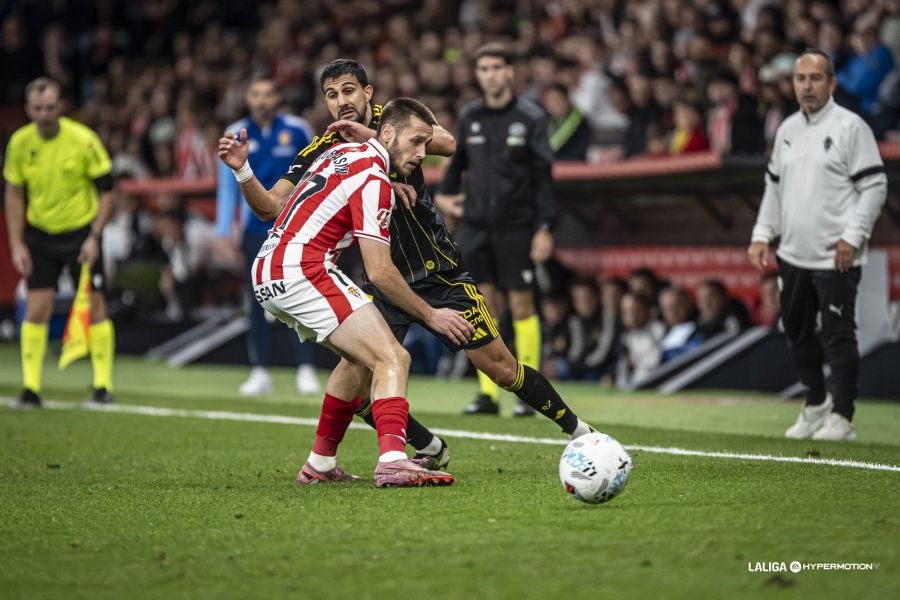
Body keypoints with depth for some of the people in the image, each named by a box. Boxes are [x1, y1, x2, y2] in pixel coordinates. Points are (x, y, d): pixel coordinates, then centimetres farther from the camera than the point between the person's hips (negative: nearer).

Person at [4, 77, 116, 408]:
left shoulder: (83, 140, -16)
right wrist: (17, 244, -2)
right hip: (39, 234, 2)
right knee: (36, 308, -4)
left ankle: (103, 384, 7)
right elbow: (14, 194, 4)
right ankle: (31, 387, 2)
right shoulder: (20, 142, -6)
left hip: (81, 231, -2)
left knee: (94, 306, -3)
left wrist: (94, 237, -16)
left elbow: (106, 190, -9)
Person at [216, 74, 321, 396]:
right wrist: (224, 230, 1)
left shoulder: (297, 129, -2)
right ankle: (260, 372, 8)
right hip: (255, 230, 2)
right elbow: (227, 185, 5)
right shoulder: (236, 135, 1)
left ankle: (305, 370, 0)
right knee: (257, 301, 2)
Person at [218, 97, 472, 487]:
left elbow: (270, 210, 18)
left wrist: (242, 170, 25)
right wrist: (430, 316, -6)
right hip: (303, 272, -10)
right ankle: (392, 461, -38)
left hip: (267, 274, 10)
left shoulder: (341, 153, 19)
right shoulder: (373, 181, -9)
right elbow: (379, 272, -13)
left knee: (360, 357, 26)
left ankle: (320, 464, 28)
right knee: (393, 359, -17)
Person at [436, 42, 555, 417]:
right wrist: (443, 194, 12)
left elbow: (543, 175, -7)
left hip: (515, 227, -4)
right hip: (475, 227, 4)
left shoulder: (531, 118, -4)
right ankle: (487, 394, 6)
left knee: (521, 306, -2)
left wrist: (544, 228, -12)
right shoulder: (469, 117, 8)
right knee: (485, 307, 3)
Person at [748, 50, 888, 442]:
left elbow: (875, 186, -10)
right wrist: (762, 234, 10)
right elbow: (774, 185, 21)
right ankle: (816, 402, 31)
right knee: (797, 332, 14)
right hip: (793, 255, 7)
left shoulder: (850, 127, -8)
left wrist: (853, 237, -16)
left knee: (838, 336, -6)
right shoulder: (787, 130, 13)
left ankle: (841, 418, 2)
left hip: (835, 258, -7)